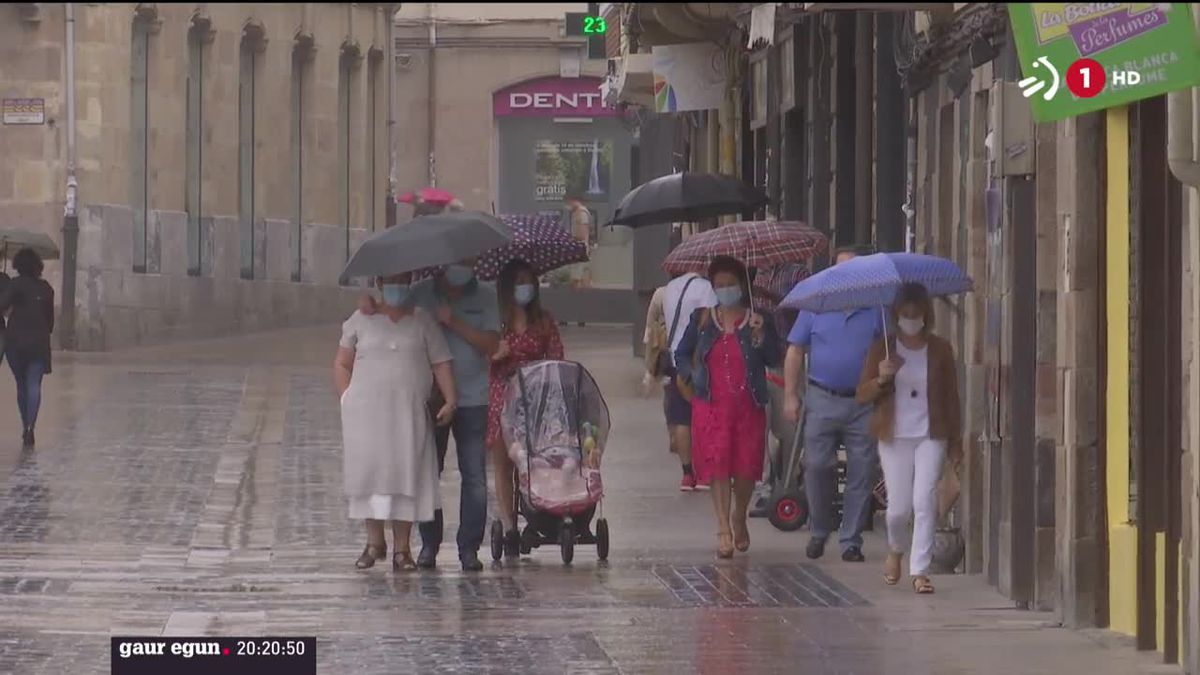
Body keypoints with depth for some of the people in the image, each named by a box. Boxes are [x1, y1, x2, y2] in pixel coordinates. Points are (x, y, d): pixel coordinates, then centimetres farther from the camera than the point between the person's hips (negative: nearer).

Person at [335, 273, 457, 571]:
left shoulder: (422, 321, 11)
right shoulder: (361, 321, 10)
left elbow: (441, 363, 7)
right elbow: (342, 364, 13)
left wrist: (450, 400, -4)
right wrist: (348, 398, 0)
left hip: (409, 414, 0)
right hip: (367, 412, 0)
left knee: (407, 476, -3)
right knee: (369, 471, -3)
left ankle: (402, 548, 2)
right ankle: (374, 541, 10)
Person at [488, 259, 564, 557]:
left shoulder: (544, 322, 11)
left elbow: (556, 359, 8)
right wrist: (496, 355, -14)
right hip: (501, 396, -1)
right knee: (503, 462, -2)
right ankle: (508, 526, -1)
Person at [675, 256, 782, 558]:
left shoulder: (757, 320, 4)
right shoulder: (702, 320, 8)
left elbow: (775, 359, -3)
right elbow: (682, 354, 18)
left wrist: (760, 334, -17)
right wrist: (693, 375, 1)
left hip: (748, 405, 0)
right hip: (711, 405, 0)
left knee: (746, 466, 3)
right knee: (717, 465, -9)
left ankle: (739, 518, 29)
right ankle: (723, 529, -10)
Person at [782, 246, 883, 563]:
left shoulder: (875, 310, 7)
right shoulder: (815, 307, 6)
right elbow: (795, 352, 7)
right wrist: (790, 396, 0)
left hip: (863, 403, 0)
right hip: (822, 400, 0)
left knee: (861, 473, -1)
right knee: (817, 466, -5)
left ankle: (851, 540, 7)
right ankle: (819, 532, 13)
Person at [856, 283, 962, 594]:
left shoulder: (940, 350, 5)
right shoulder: (882, 349, 4)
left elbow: (951, 398, 8)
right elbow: (863, 395, 3)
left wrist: (955, 443, 6)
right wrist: (881, 379, -18)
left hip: (931, 436, 0)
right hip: (895, 437, 0)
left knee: (925, 501, -12)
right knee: (899, 507, 0)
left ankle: (919, 571, -7)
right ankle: (895, 551, 32)